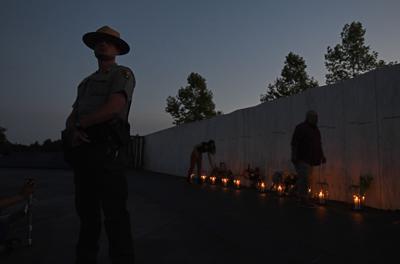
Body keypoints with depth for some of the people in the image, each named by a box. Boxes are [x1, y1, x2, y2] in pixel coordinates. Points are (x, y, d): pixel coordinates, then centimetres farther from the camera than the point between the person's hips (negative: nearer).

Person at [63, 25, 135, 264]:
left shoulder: (123, 74, 4)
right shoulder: (86, 82, 27)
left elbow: (115, 107, -14)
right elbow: (72, 118, 18)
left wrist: (79, 124, -2)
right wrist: (72, 130, -7)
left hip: (107, 149, -7)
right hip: (82, 150, 7)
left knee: (114, 213, -8)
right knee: (87, 211, 11)